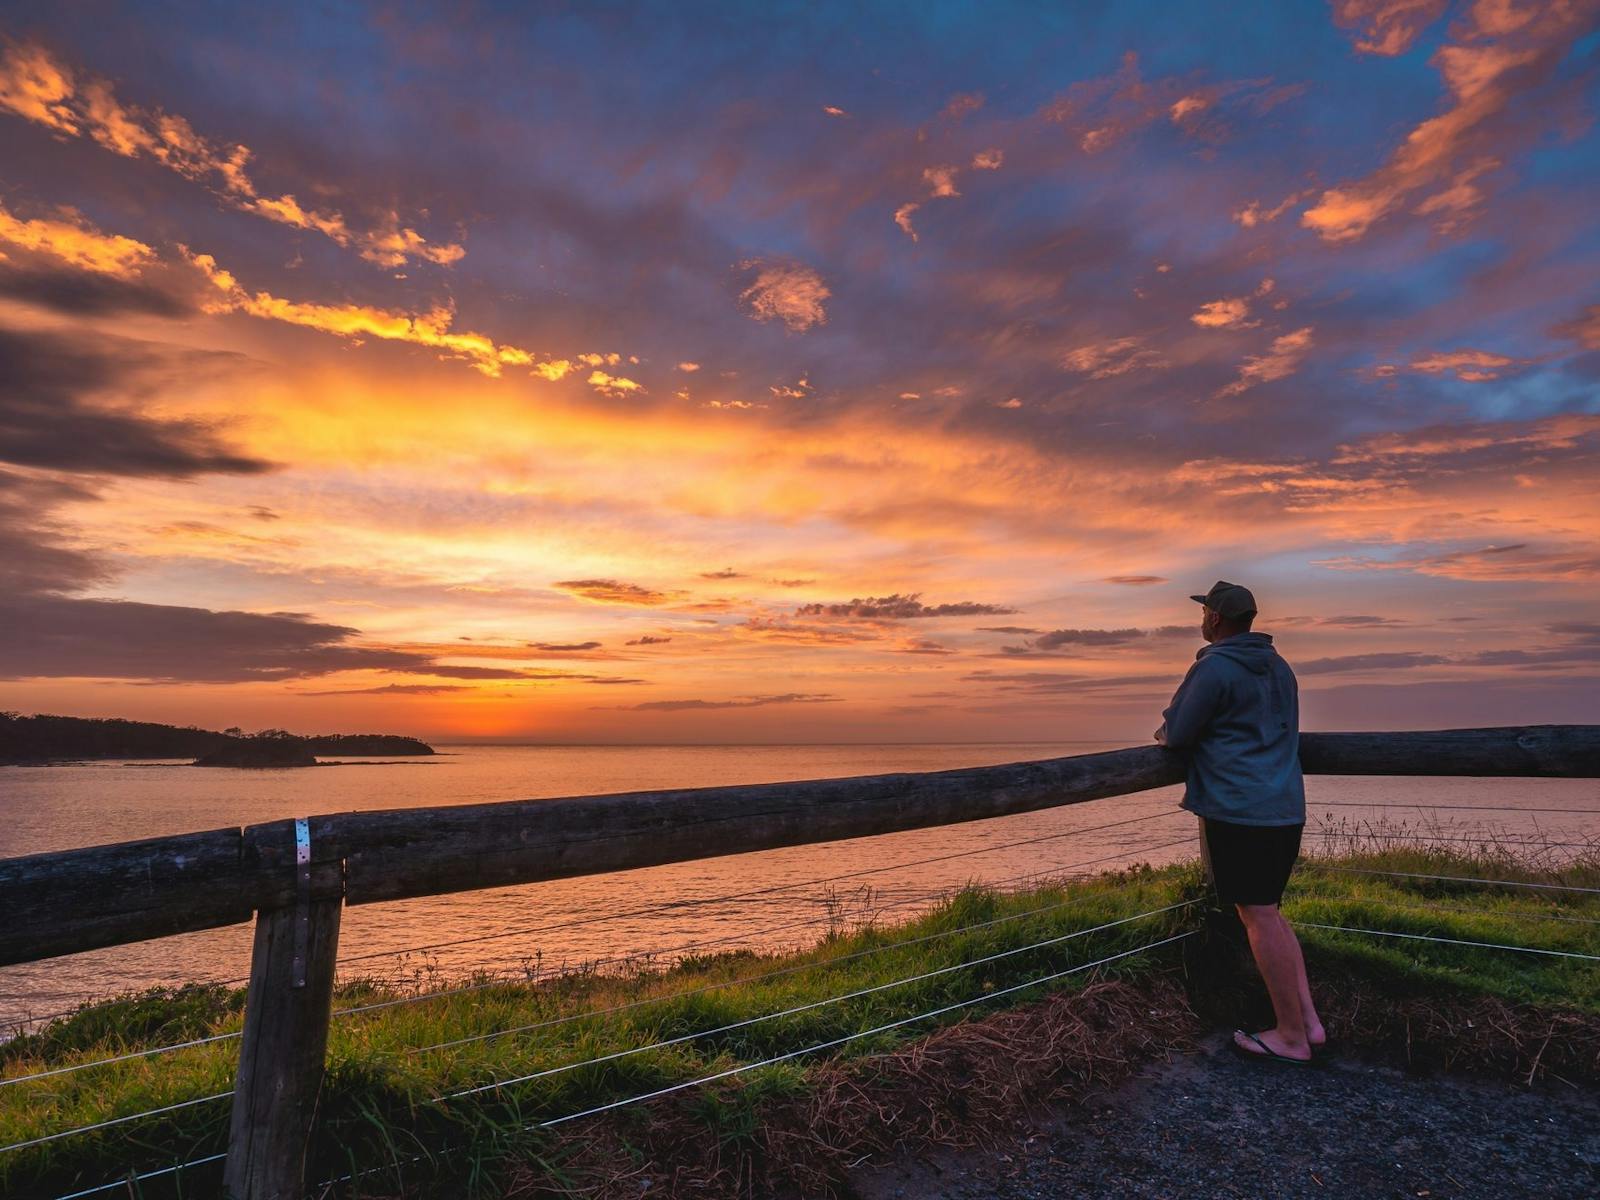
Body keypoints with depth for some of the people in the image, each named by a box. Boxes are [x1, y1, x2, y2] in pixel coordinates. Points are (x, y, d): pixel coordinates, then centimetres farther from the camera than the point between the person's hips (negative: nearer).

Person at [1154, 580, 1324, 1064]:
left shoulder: (1214, 667, -12)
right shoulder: (1278, 667, 17)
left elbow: (1175, 734, -11)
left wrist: (1165, 731, 12)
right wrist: (1191, 730, 25)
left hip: (1238, 810, -9)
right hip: (1286, 808, 9)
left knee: (1259, 917, -1)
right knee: (1266, 911, 18)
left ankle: (1291, 1036, 8)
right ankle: (1308, 1020, 19)